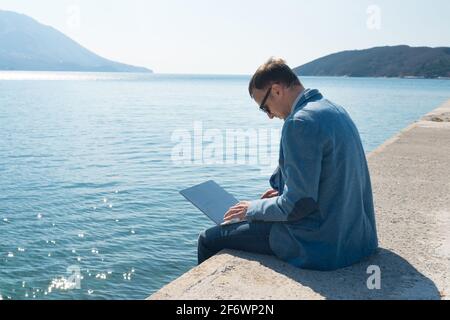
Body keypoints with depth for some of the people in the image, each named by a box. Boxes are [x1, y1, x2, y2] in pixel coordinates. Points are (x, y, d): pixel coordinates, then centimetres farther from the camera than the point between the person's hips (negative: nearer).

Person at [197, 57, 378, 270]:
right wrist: (284, 191, 15)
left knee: (209, 240, 1)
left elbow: (298, 204, -22)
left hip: (321, 245, -10)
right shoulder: (336, 111, 8)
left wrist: (253, 209, -7)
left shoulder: (301, 122, -22)